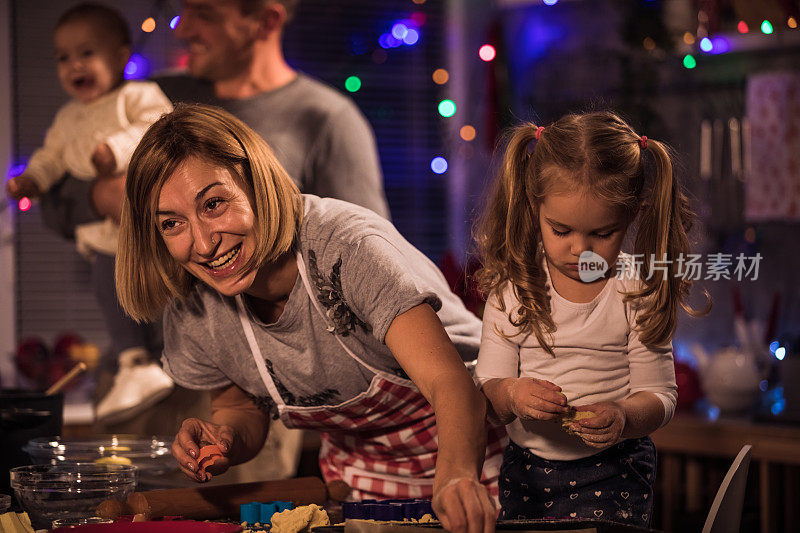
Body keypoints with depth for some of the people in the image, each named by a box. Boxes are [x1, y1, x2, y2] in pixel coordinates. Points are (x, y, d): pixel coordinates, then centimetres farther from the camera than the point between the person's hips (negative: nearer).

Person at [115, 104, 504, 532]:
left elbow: (452, 385, -36)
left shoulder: (348, 248, -27)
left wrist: (457, 476, -56)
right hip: (358, 478, 4)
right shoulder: (192, 313, -11)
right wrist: (226, 439, -16)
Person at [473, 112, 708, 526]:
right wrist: (510, 395, -29)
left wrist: (624, 418, -31)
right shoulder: (513, 289, -4)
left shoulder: (638, 292, -9)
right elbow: (487, 389, -5)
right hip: (526, 468, 3)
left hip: (611, 474, -2)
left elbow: (659, 394, -9)